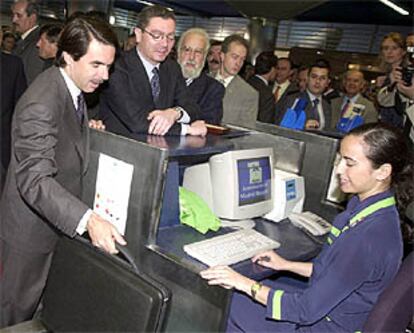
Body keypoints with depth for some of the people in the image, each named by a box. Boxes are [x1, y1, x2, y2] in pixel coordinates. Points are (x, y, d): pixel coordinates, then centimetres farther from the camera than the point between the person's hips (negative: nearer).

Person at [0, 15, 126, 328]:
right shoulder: (41, 104, -31)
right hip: (31, 229, -8)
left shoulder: (73, 87, 0)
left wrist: (86, 130, 2)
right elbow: (34, 181, -38)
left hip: (59, 217, 9)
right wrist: (88, 219, -49)